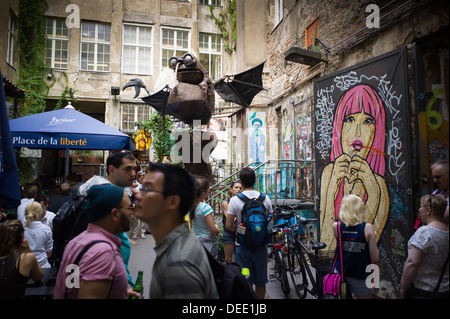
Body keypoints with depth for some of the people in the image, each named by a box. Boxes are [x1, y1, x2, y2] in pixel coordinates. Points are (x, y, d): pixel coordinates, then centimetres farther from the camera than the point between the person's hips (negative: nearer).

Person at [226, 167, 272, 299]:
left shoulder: (235, 200, -11)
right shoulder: (265, 198, -2)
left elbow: (229, 225, -11)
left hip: (243, 245, -3)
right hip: (261, 245, 3)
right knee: (261, 282, 18)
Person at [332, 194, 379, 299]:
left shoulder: (336, 226, -10)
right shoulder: (367, 228, -16)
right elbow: (375, 258, -13)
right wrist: (373, 239, 1)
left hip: (339, 273, 2)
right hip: (360, 277, -2)